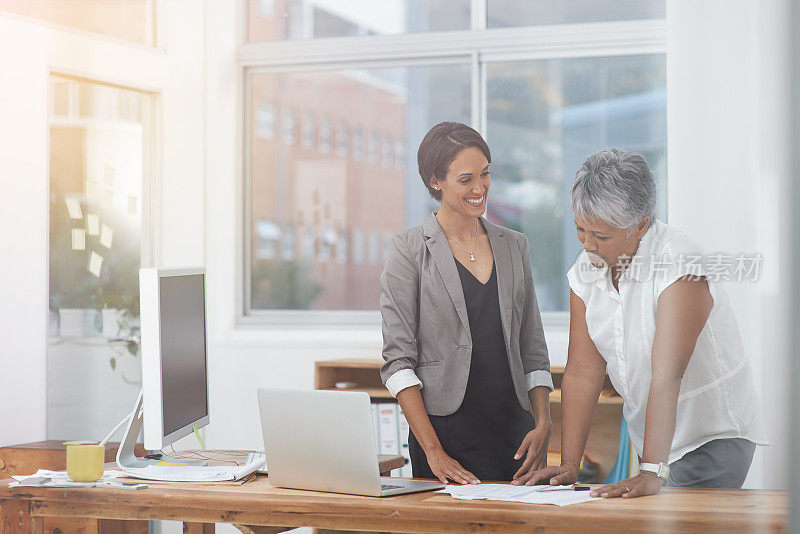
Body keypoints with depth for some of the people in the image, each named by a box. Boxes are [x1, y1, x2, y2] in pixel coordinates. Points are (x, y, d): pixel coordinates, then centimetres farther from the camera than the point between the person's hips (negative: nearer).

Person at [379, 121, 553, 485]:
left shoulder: (514, 246, 13)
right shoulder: (410, 250, -1)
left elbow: (533, 349, 15)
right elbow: (398, 360, -7)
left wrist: (543, 425, -1)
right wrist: (433, 451, -15)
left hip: (515, 429, 4)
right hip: (446, 430, -4)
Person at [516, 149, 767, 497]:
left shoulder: (678, 264, -24)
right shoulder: (585, 271, -4)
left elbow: (667, 376, -33)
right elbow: (583, 373, -6)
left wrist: (652, 474, -38)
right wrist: (568, 466, -13)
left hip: (714, 438, -6)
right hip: (648, 435, 6)